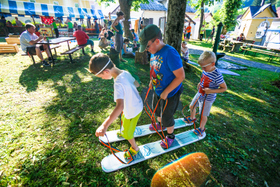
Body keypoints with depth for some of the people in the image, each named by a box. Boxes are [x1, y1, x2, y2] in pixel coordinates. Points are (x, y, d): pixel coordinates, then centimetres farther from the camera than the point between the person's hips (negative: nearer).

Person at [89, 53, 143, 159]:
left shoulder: (118, 83, -36)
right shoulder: (125, 72, -12)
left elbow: (120, 106, -49)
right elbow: (136, 84, 3)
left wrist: (104, 126, -54)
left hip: (132, 111, -8)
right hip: (138, 105, 8)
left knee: (127, 133, 18)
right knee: (123, 120, 35)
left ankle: (135, 148, 45)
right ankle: (124, 132, 66)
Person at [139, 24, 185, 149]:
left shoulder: (170, 53, -30)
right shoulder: (154, 52, -4)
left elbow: (181, 76, -29)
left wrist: (166, 92, -24)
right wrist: (151, 81, 9)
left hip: (170, 93, -8)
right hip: (157, 90, 8)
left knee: (167, 116, 11)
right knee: (157, 110, 28)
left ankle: (170, 136, 40)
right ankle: (160, 124, 59)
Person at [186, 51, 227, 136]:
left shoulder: (217, 75, -28)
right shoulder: (205, 70, -8)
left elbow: (224, 88, -19)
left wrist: (211, 91, -29)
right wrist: (200, 83, -3)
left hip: (207, 99, -7)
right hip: (199, 94, 7)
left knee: (203, 115, 9)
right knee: (192, 106, 23)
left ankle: (201, 128, 36)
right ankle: (192, 118, 52)